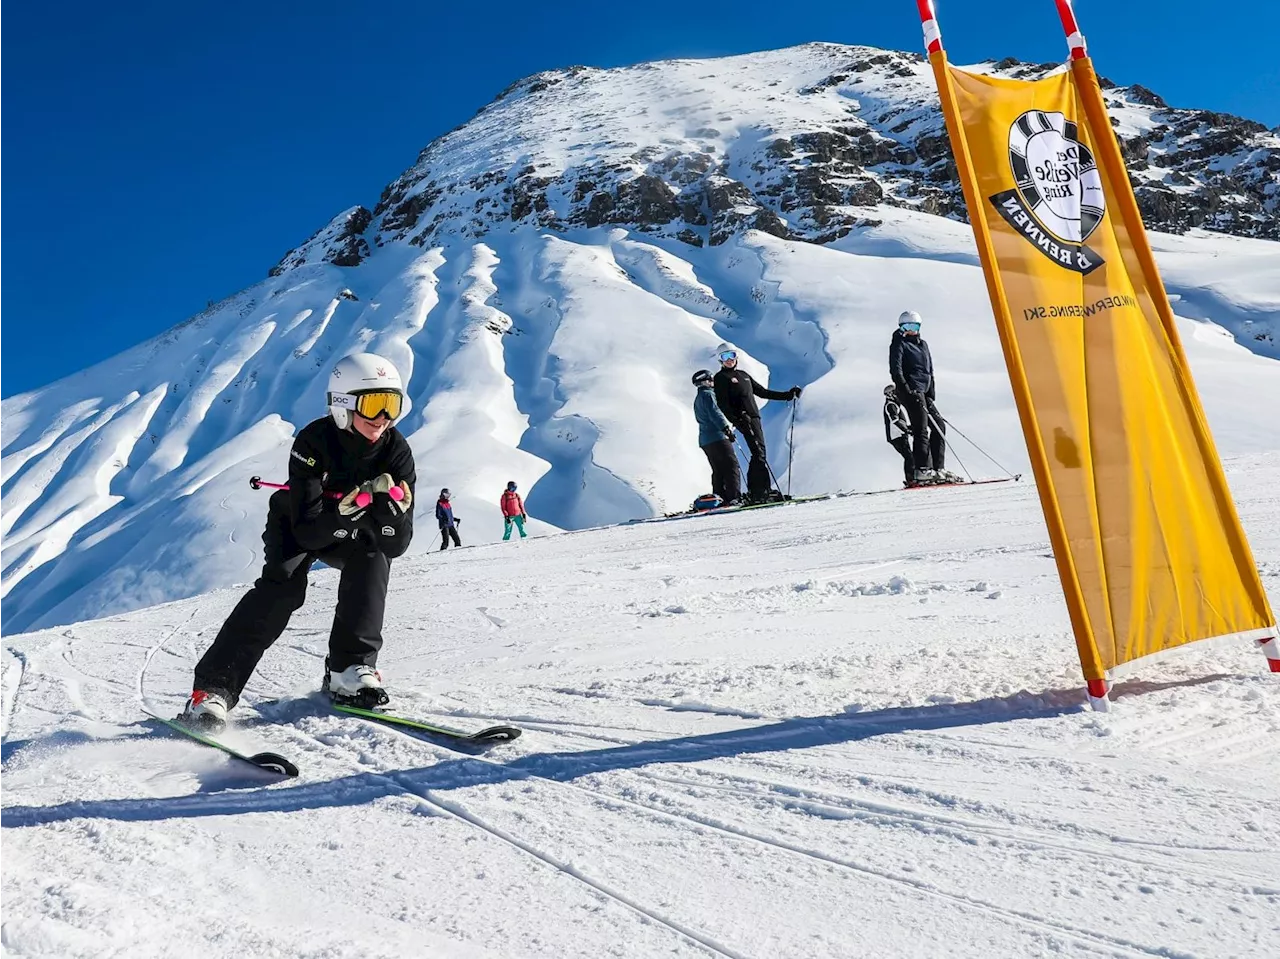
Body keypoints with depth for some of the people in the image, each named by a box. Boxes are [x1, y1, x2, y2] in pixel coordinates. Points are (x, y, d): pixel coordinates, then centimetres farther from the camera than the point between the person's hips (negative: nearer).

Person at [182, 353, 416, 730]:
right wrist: (353, 502, -46)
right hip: (297, 526, -3)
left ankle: (349, 669, -18)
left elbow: (397, 544, -24)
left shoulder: (397, 452, -22)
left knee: (374, 558, -26)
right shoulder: (313, 442, -29)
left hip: (353, 533, 3)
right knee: (283, 586, -26)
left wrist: (389, 504, -42)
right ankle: (212, 689, -23)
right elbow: (309, 531, -34)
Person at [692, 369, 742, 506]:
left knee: (718, 470, 10)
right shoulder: (708, 394, -6)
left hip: (704, 440, 10)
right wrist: (726, 428, -21)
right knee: (732, 466, -10)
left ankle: (720, 497, 6)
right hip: (717, 437, -10)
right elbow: (715, 413, -17)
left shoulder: (697, 399, 23)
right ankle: (734, 497, -18)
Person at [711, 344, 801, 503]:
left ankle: (755, 491, 3)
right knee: (759, 453, -16)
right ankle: (760, 492, -19)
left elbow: (762, 392, 26)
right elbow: (722, 404, -8)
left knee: (760, 454, 3)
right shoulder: (721, 377, 2)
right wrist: (736, 421, -22)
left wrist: (788, 395, 22)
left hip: (754, 417, 8)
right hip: (743, 419, -8)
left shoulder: (743, 375, 23)